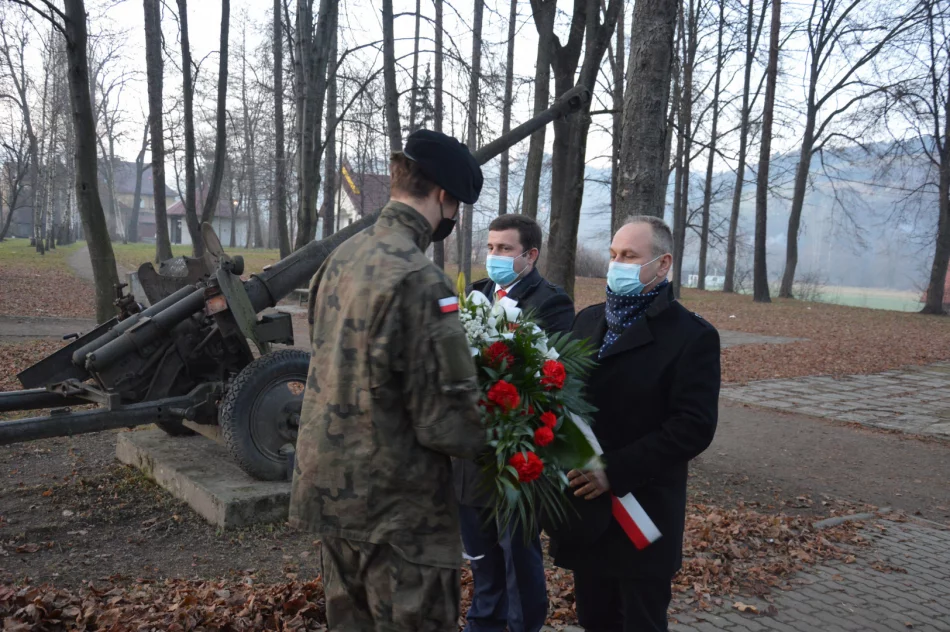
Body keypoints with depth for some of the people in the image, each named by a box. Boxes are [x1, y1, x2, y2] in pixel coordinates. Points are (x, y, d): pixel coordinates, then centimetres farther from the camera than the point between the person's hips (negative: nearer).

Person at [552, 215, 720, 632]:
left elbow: (694, 426, -16)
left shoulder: (692, 335, -9)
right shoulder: (587, 320, 11)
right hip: (584, 508, 6)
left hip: (642, 515, -5)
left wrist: (615, 470, -20)